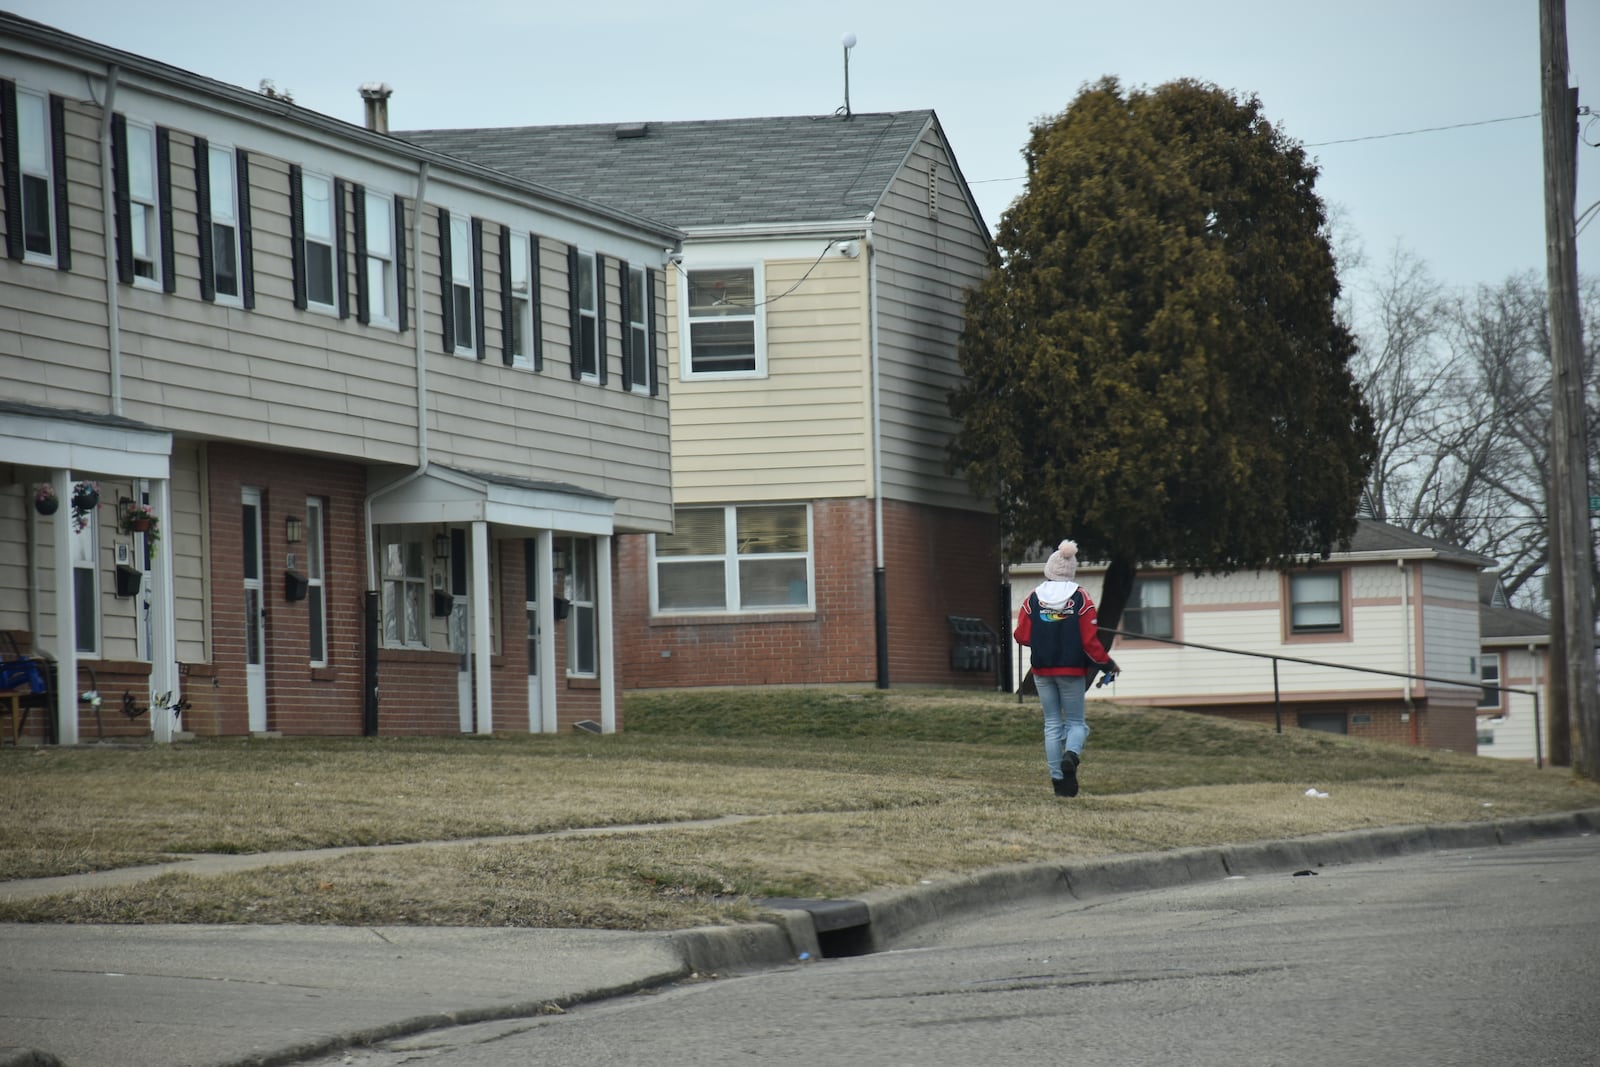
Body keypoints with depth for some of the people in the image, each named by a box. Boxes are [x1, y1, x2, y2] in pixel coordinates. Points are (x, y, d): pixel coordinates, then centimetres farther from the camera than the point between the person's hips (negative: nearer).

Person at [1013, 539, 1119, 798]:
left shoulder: (1033, 599, -2)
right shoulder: (1081, 599, -8)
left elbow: (1021, 636, -2)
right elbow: (1090, 641, -10)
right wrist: (1108, 664, 5)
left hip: (1042, 671, 2)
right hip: (1072, 671, -2)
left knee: (1052, 723, 11)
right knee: (1076, 721, 9)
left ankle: (1058, 778, 6)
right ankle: (1071, 755, -23)